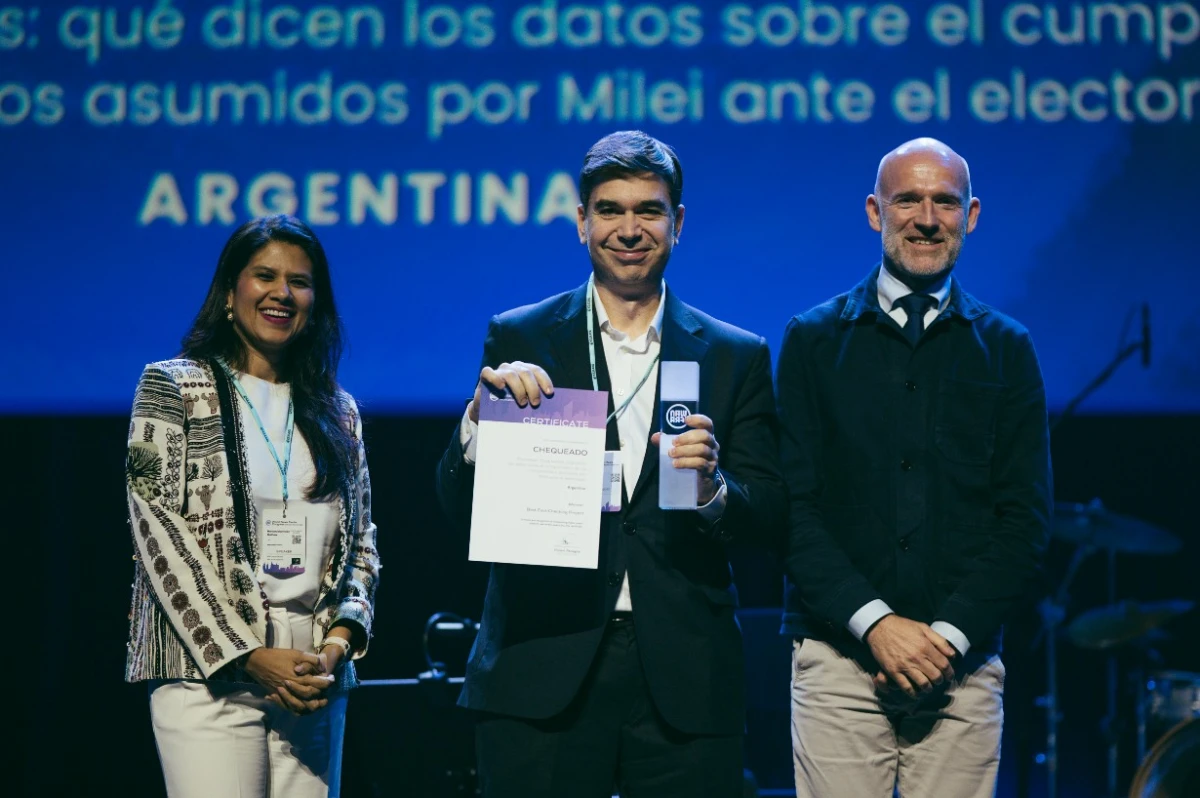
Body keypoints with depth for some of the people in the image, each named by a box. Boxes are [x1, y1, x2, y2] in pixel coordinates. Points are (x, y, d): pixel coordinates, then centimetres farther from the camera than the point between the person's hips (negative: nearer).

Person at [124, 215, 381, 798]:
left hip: (315, 678, 4)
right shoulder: (173, 388, 3)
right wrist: (249, 656, -11)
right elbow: (159, 536, -5)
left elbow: (361, 543, 15)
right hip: (208, 674, -4)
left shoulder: (337, 411, 16)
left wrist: (337, 645, -4)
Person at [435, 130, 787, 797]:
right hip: (543, 670, 0)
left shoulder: (737, 356, 9)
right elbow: (459, 508, 3)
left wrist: (714, 488, -15)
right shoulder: (517, 340, 7)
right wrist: (484, 410, -15)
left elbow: (772, 519, 5)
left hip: (684, 680, 1)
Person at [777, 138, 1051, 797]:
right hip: (838, 654, -1)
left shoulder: (1005, 349, 10)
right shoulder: (813, 340, 7)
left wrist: (951, 635, -8)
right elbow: (793, 507, 0)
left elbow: (1025, 515, 4)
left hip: (963, 663, 1)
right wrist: (873, 621, -11)